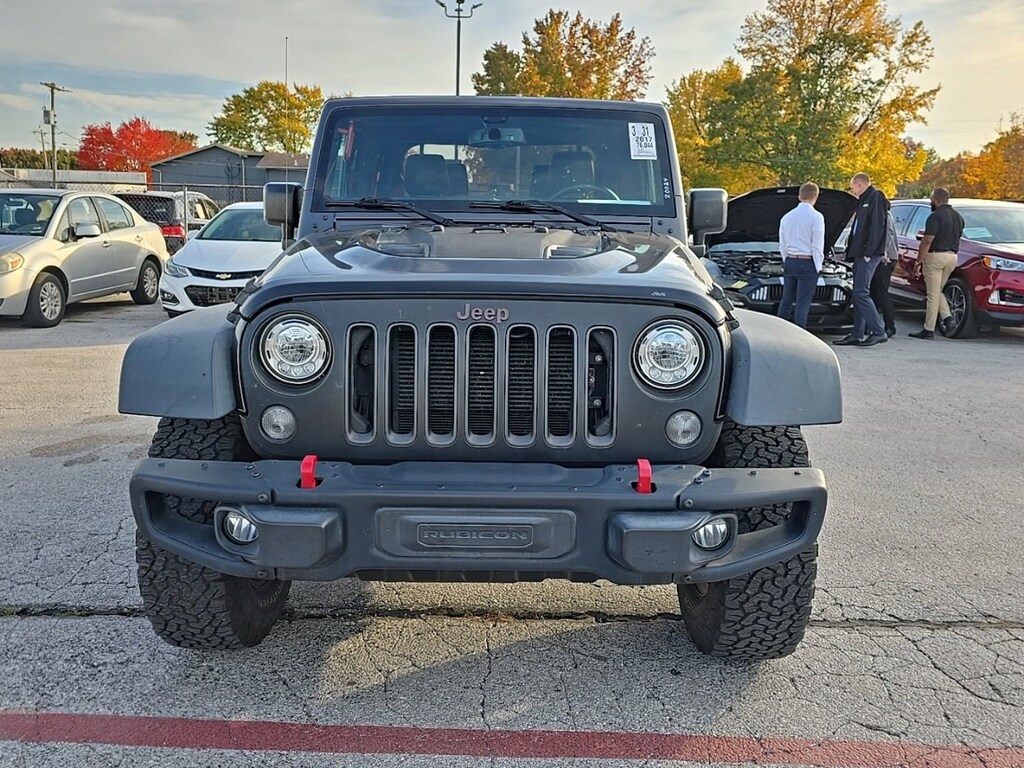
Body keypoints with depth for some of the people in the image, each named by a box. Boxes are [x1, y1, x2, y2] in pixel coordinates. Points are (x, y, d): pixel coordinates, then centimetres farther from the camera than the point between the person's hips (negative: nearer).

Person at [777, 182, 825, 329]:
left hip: (789, 262, 6)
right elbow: (817, 245, -10)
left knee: (786, 301, 12)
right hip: (807, 263, -6)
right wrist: (817, 266, -2)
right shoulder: (816, 216, -9)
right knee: (802, 303, -5)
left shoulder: (787, 217, 10)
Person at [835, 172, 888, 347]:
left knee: (861, 293, -14)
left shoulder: (875, 198, -8)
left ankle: (878, 332, -12)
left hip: (868, 255, -10)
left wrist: (868, 252, -21)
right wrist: (852, 252, 15)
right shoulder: (864, 201, 22)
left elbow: (877, 228, -18)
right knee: (858, 294, 9)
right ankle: (857, 334, 13)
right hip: (860, 254, 10)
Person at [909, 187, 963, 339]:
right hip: (952, 256, 8)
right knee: (938, 291, 20)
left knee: (933, 294, -5)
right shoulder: (958, 217, 13)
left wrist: (919, 260, -13)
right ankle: (946, 316, 0)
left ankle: (928, 330, -2)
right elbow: (958, 237, 19)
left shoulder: (935, 216, -13)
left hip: (936, 256, -8)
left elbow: (927, 241, -18)